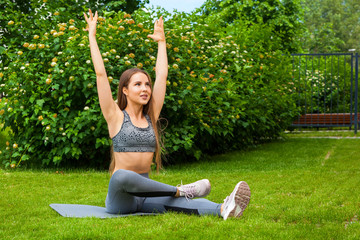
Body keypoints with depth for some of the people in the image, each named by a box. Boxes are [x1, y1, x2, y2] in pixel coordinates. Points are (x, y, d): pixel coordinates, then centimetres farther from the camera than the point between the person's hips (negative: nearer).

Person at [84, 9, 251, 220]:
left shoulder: (151, 117, 12)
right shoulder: (116, 117, -1)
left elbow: (162, 75, 16)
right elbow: (101, 74, -7)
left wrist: (161, 41, 21)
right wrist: (92, 36, -3)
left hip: (144, 195, 4)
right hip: (119, 199, -4)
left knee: (175, 202, -29)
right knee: (122, 176, -40)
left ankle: (224, 209, -56)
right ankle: (180, 190, -29)